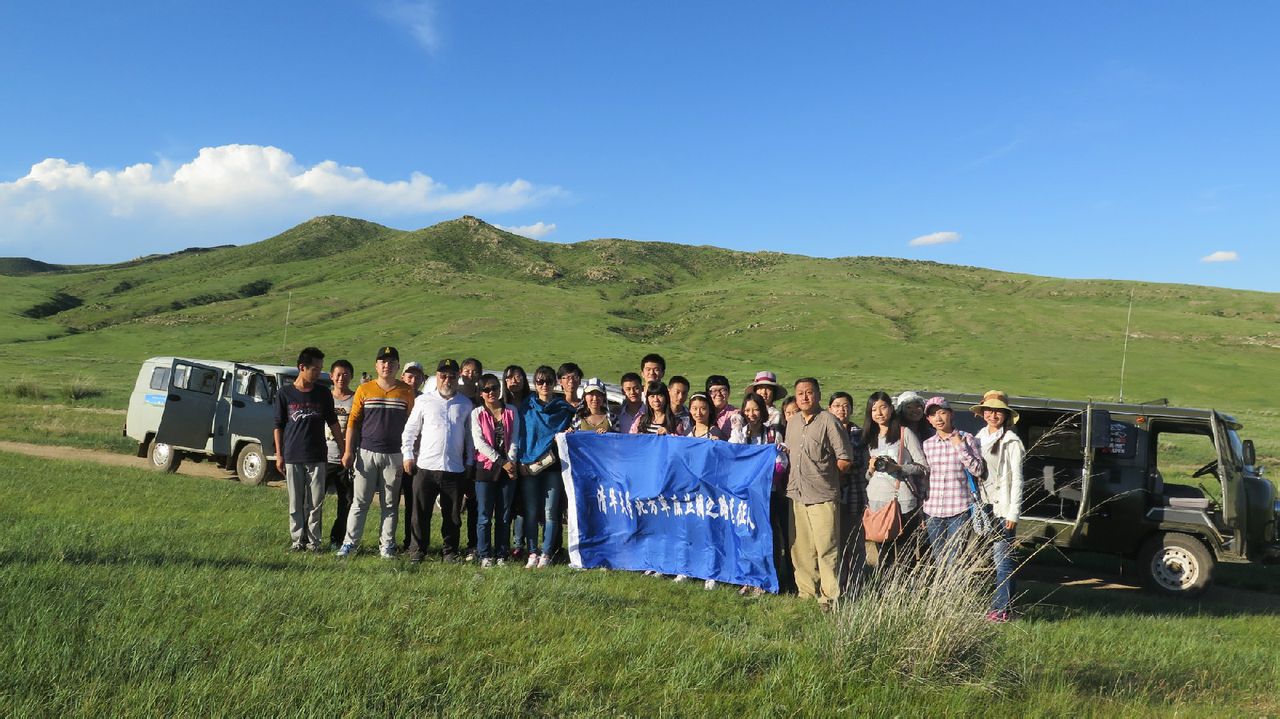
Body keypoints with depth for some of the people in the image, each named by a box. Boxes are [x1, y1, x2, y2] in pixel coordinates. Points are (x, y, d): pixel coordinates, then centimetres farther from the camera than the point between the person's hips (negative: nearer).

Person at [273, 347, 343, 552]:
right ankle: (298, 539, 15)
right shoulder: (285, 393, 0)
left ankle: (313, 540, 10)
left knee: (315, 503, 2)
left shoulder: (324, 394, 4)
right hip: (292, 458, -1)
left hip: (317, 457, 1)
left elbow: (332, 422, 12)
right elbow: (278, 426, 4)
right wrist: (279, 455, 1)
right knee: (295, 503, 6)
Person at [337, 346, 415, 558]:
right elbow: (353, 422, 4)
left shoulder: (406, 392, 3)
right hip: (367, 453, 0)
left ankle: (387, 545, 13)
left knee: (390, 504, 6)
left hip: (394, 455, 0)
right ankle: (350, 542, 8)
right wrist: (349, 451, -2)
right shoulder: (364, 389, 3)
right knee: (359, 502, 2)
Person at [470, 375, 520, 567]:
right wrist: (501, 462, -12)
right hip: (485, 467, -2)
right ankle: (485, 556, 7)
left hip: (509, 468, 2)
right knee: (485, 515, -1)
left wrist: (511, 461, -10)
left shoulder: (511, 411, 9)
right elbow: (479, 442, -7)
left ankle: (501, 555, 12)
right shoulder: (477, 413, 3)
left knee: (504, 516, 5)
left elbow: (514, 440, 5)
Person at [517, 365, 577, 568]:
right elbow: (521, 434, 7)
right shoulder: (527, 406, 10)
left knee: (550, 512, -3)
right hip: (529, 465, 1)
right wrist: (522, 461, -2)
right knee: (531, 512, 0)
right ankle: (532, 554, 7)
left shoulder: (564, 409, 9)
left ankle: (546, 554, 4)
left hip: (552, 465, -1)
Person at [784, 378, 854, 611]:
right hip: (796, 495, 7)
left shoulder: (829, 421, -8)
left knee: (826, 549, -4)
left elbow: (846, 460, -8)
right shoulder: (792, 423, 13)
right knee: (800, 548, 11)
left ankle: (829, 597, 4)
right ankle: (806, 592, 23)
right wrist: (794, 478, 11)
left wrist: (824, 475, 1)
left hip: (822, 496, -6)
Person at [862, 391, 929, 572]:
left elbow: (924, 467, -3)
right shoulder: (870, 438, 17)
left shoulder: (905, 433, 1)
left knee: (905, 557, -4)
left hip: (902, 502, -5)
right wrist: (871, 470, 0)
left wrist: (897, 467, -14)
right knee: (883, 558, 7)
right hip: (876, 503, 5)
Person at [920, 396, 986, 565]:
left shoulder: (966, 439, -1)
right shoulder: (927, 445, 8)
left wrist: (960, 447, -12)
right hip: (932, 512, 4)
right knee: (938, 562, 9)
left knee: (953, 562, -5)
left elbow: (978, 470, -5)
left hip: (959, 512, -4)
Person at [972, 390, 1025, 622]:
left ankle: (1002, 610, -1)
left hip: (1003, 509, -6)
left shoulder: (1011, 442, -6)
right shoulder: (980, 438, 13)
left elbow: (1017, 479, -8)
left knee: (1002, 560, -5)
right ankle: (995, 604, 17)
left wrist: (1013, 513, -12)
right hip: (984, 507, 6)